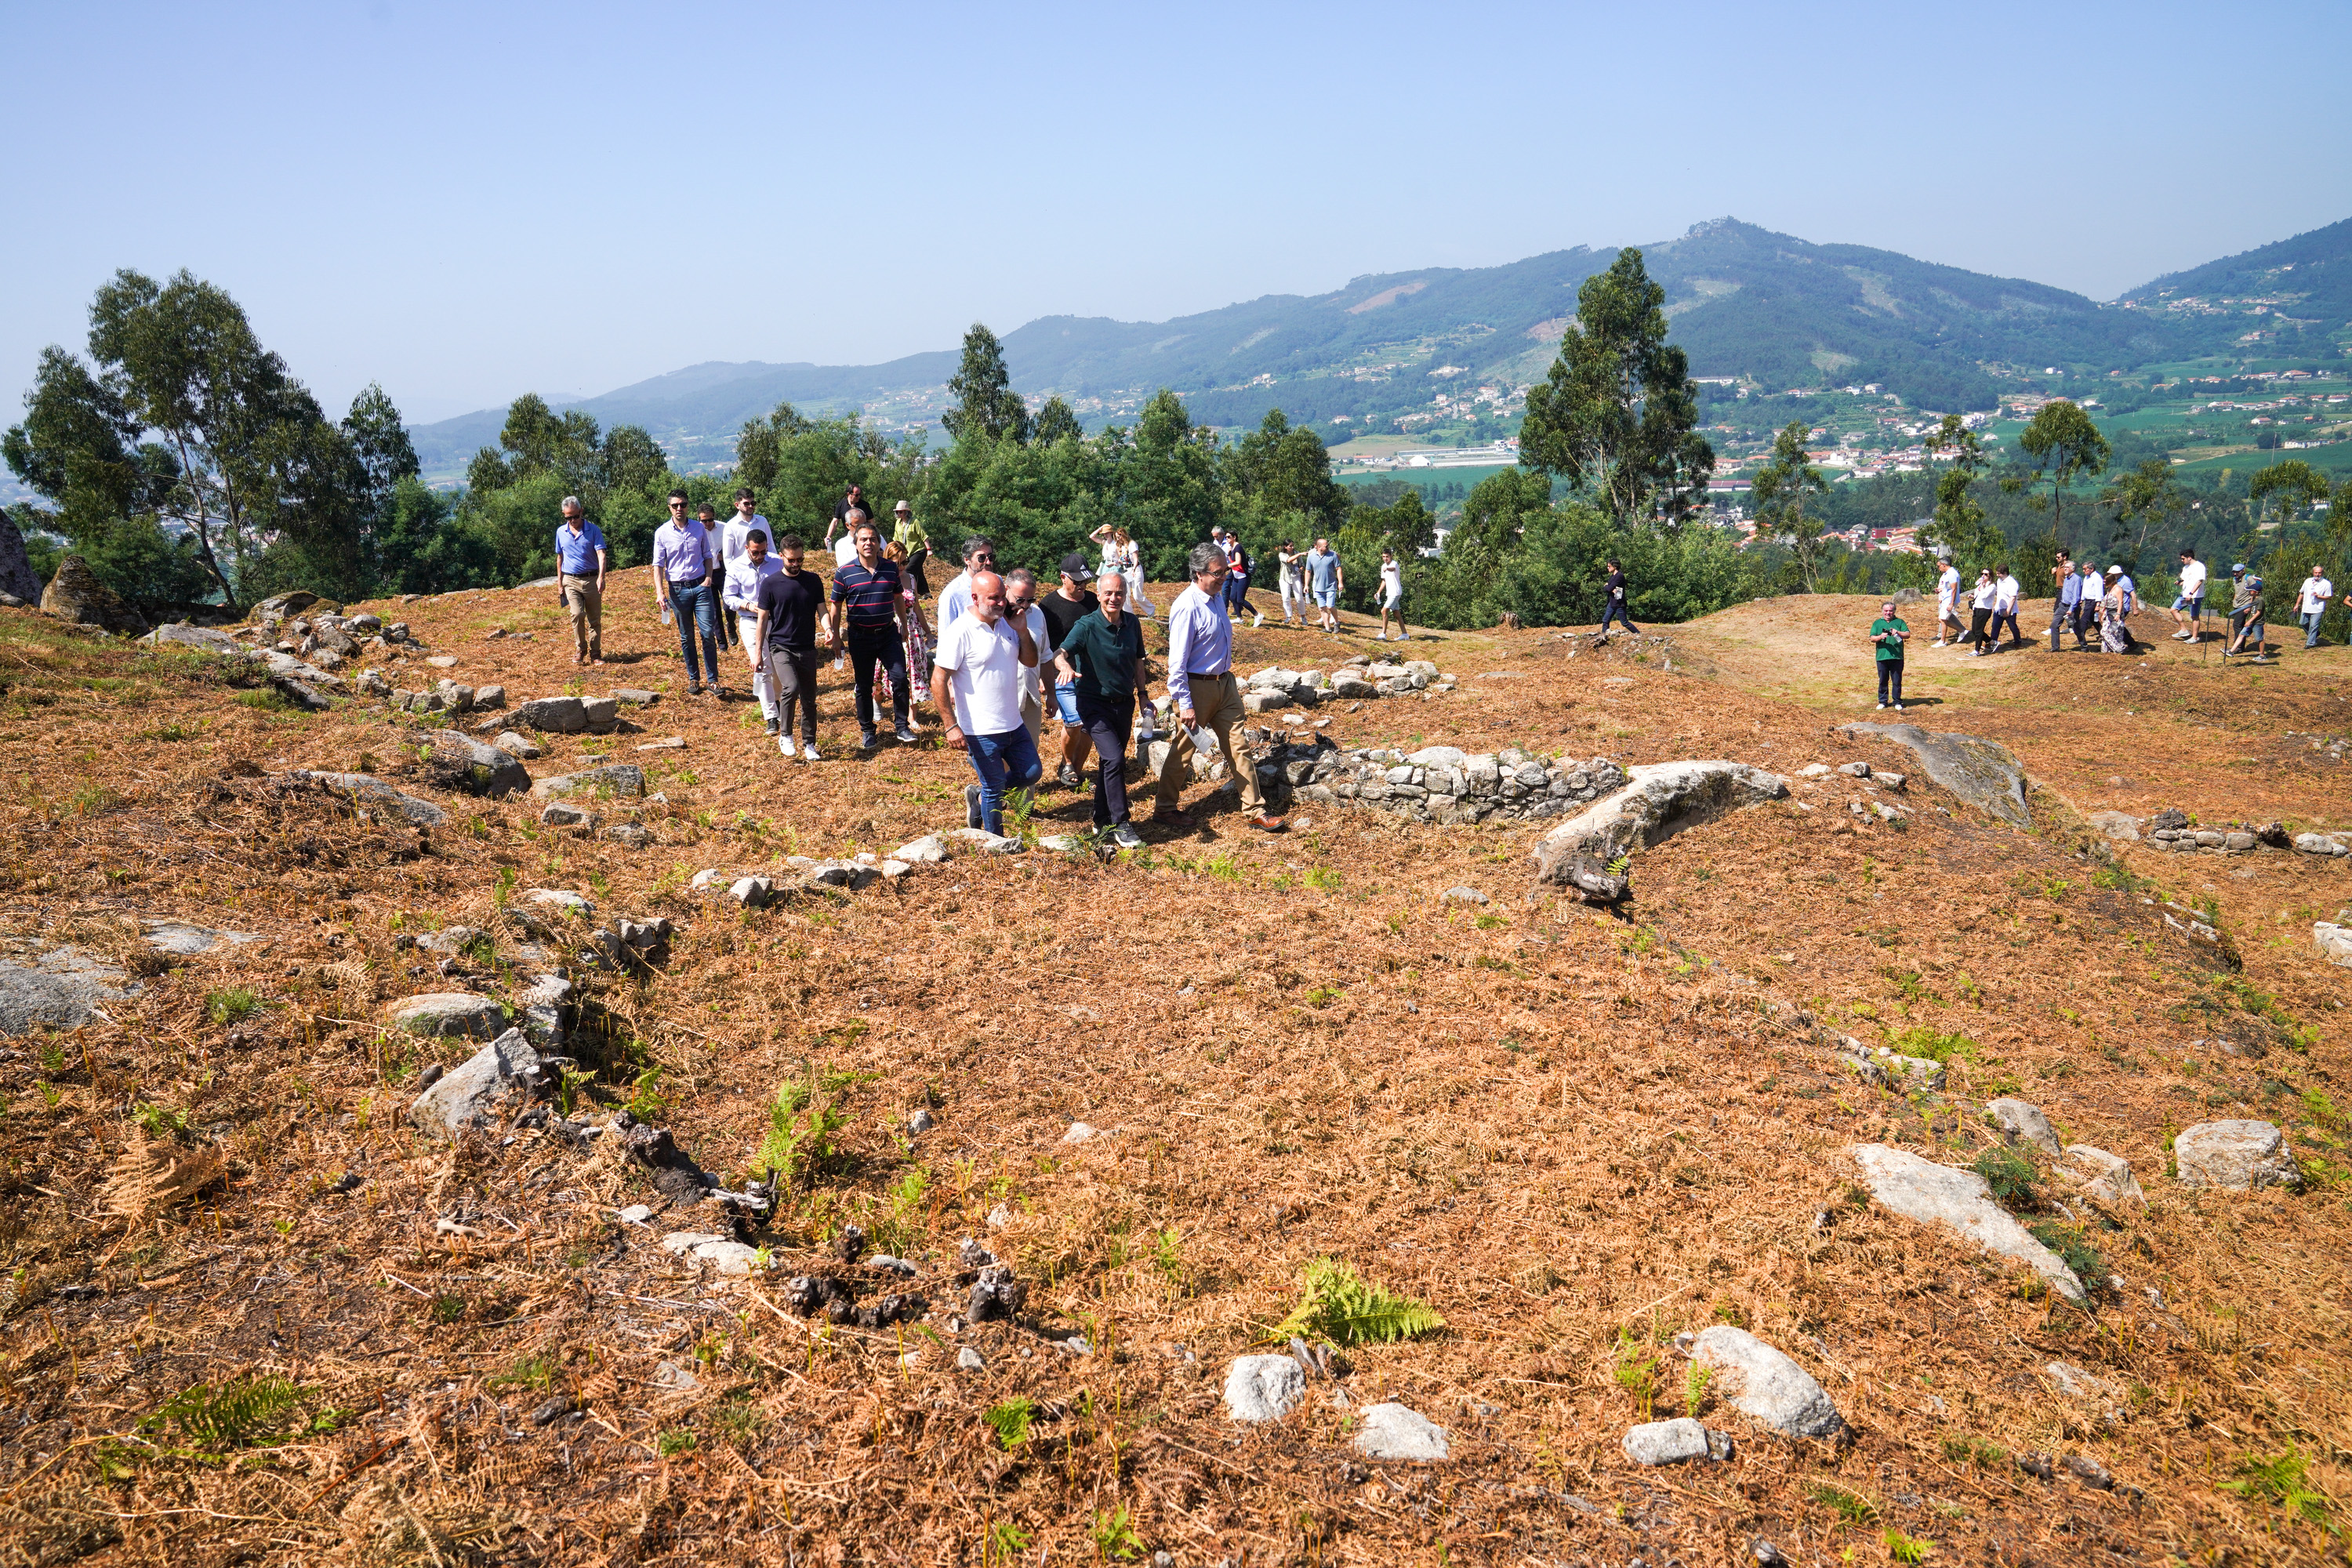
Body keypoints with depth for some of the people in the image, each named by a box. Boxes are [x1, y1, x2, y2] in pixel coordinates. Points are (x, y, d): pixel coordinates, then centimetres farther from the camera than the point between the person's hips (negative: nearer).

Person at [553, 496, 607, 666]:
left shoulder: (593, 530, -4)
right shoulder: (561, 532, 6)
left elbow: (601, 554, -13)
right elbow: (560, 557, 16)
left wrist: (601, 577, -27)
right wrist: (559, 582, 14)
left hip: (592, 580, -1)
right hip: (571, 580, 1)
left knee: (595, 619, 3)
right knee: (577, 614, -16)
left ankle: (595, 653, 13)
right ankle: (580, 649, 2)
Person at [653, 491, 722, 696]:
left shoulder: (699, 528, 4)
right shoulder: (662, 533, -1)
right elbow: (658, 565, -1)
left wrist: (708, 578, -2)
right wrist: (660, 592, -12)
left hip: (700, 586, 0)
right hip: (678, 589, 0)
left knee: (708, 633, -5)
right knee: (686, 637, 8)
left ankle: (713, 680, 1)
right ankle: (693, 678, 18)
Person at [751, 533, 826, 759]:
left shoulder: (813, 580, 3)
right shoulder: (770, 583, -5)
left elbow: (821, 610, 5)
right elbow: (763, 618, -1)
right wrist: (758, 653, -1)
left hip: (807, 648, 3)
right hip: (781, 647, -3)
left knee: (809, 698, 7)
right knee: (791, 687, -23)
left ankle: (809, 744, 20)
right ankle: (784, 735, -5)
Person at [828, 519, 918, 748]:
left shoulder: (891, 568, 2)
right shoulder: (845, 573, -5)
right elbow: (836, 606, 2)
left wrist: (904, 625, 17)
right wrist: (836, 635, -1)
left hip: (889, 633, 1)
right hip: (860, 637, -1)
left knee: (900, 678, -7)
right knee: (863, 686, 8)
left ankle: (902, 726, 6)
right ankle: (867, 731, 21)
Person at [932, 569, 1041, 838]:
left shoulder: (1006, 623, 3)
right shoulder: (960, 631, -18)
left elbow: (1030, 661, 11)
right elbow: (938, 681, -18)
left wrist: (1022, 632, -8)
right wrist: (951, 726, -21)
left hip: (1013, 724, 7)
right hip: (981, 732, -7)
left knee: (1032, 772, 15)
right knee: (994, 789, 6)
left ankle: (979, 796, 33)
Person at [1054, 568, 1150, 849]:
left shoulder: (1132, 624, 1)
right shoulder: (1086, 626, -16)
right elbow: (1061, 652, -30)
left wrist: (1143, 693, 13)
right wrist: (1065, 665, -52)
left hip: (1124, 704, 6)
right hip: (1095, 703, -6)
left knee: (1111, 761, 14)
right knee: (1115, 758, -18)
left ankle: (1102, 820, 28)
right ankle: (1120, 824, -10)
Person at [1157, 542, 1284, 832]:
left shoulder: (1217, 597, 5)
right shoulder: (1187, 607, -21)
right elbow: (1177, 661, -21)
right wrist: (1185, 705, -21)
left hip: (1224, 683, 8)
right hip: (1197, 688, -7)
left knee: (1238, 747, 7)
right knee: (1183, 750, 7)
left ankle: (1254, 810, 11)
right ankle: (1165, 807, 24)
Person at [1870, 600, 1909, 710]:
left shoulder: (1900, 622, 11)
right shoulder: (1877, 623, 15)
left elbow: (1908, 635, 1)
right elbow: (1872, 638, 5)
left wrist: (1898, 633, -17)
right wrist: (1880, 637, -15)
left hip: (1897, 657, -1)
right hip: (1882, 657, 1)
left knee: (1897, 681, 2)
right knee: (1883, 680, 6)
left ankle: (1897, 702, 11)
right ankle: (1883, 701, 15)